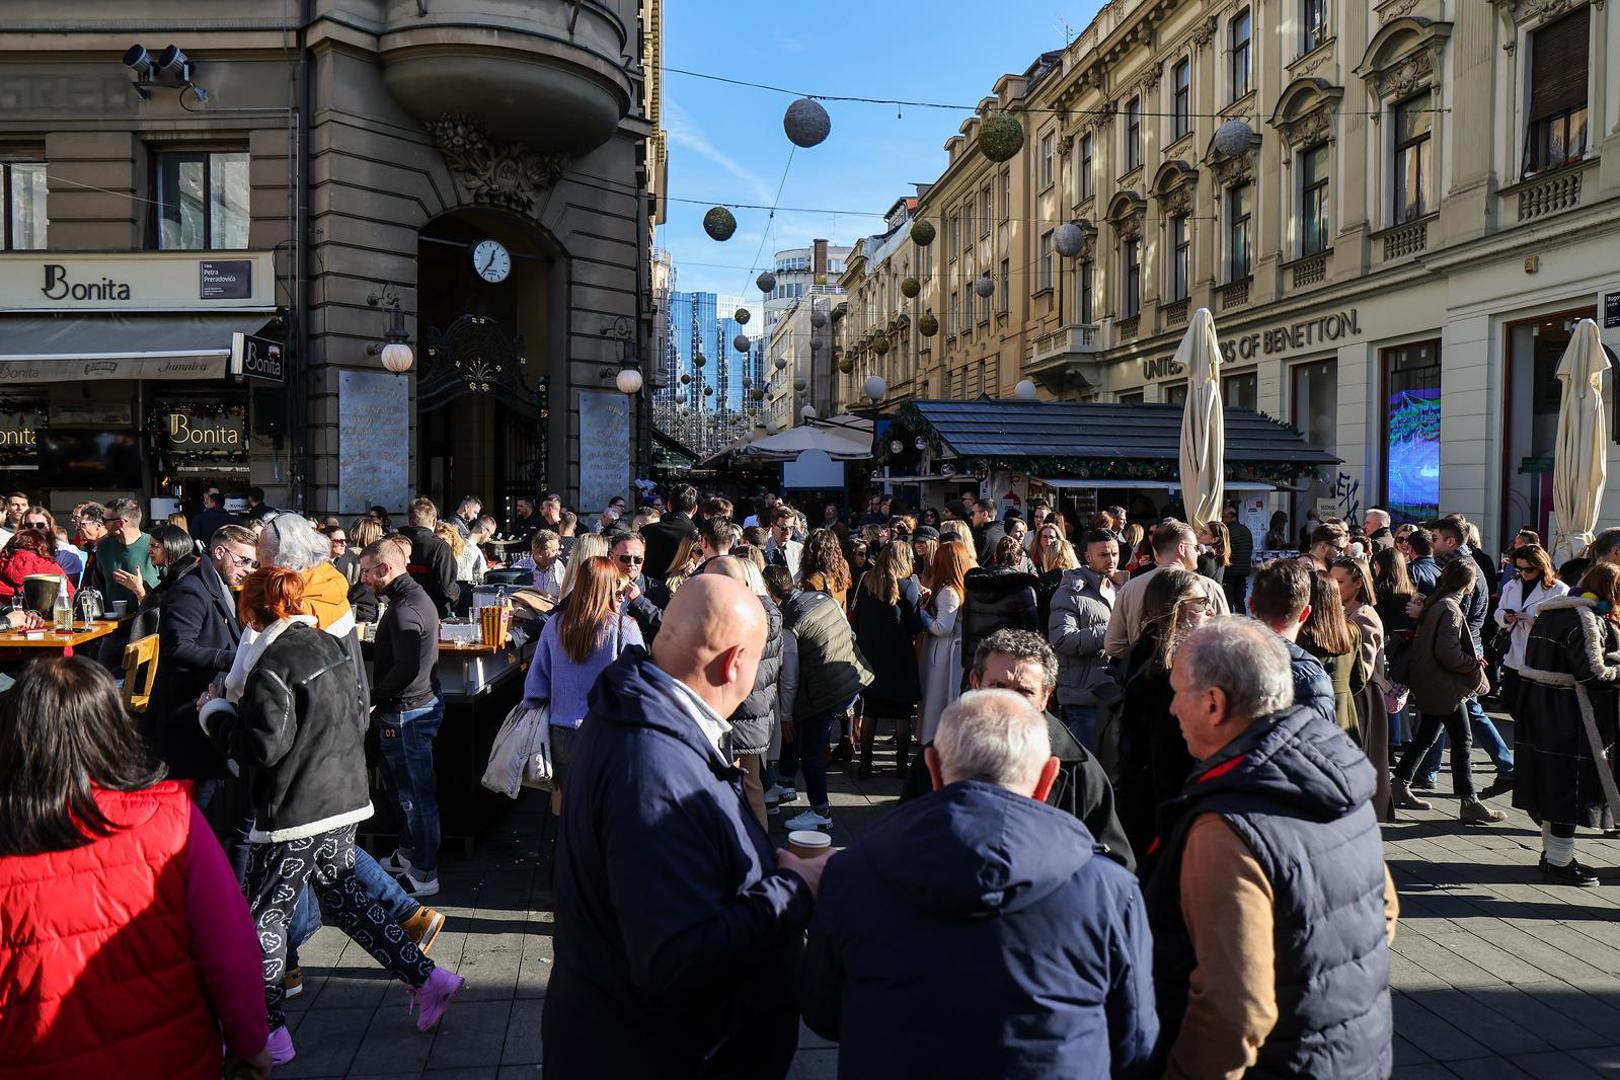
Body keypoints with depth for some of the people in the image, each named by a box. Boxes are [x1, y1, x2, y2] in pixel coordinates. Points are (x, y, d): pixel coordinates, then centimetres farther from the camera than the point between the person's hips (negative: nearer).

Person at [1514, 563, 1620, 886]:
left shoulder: (1551, 612, 11)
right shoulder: (1586, 620, -16)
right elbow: (1593, 673, -22)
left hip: (1541, 710, 9)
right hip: (1569, 715, -9)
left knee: (1552, 782, 17)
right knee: (1571, 785, 1)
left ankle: (1551, 851, 28)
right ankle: (1559, 861, 8)